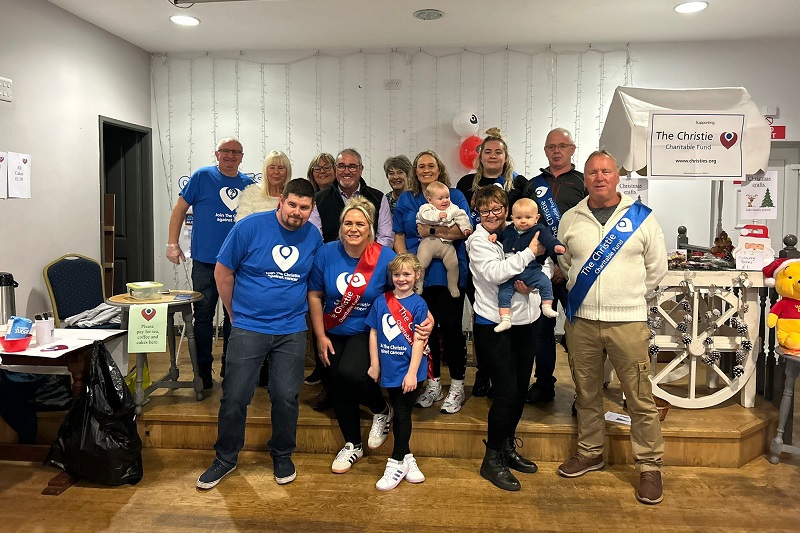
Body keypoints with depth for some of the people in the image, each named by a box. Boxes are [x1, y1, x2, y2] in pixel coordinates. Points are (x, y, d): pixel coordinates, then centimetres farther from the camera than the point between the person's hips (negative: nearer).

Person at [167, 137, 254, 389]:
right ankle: (203, 369, 17)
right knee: (203, 316, 5)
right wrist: (173, 243, -4)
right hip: (205, 262, -3)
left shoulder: (248, 184, 8)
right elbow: (180, 208, 1)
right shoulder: (202, 176, -1)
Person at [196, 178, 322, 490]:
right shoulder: (249, 228, -8)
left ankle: (282, 456, 26)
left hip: (292, 331, 2)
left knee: (286, 397, 2)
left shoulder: (313, 237, 2)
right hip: (248, 327, -2)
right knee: (235, 396, 0)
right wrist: (236, 314, 6)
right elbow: (223, 272, 0)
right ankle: (225, 458, 22)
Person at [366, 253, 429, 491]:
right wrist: (374, 364, 5)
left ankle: (397, 463, 16)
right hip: (389, 369, 4)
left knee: (403, 415, 3)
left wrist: (412, 372, -16)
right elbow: (374, 333, 8)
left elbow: (419, 340, -11)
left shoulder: (418, 304, -7)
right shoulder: (381, 301, 4)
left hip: (408, 369, -4)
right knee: (399, 415, 14)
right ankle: (407, 458, 29)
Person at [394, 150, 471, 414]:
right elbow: (398, 237, 10)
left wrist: (432, 231, -14)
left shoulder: (455, 196, 5)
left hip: (450, 274, -3)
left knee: (451, 327, -3)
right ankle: (433, 384, 23)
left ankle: (457, 387, 12)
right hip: (417, 274, 3)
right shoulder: (406, 200, 13)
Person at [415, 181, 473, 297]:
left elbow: (462, 218, 10)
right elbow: (424, 216, -13)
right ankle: (418, 284, 8)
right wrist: (437, 216, -17)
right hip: (429, 241, -3)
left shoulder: (453, 208, 17)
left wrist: (466, 228, -6)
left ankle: (453, 286, 14)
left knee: (453, 263, -7)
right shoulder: (425, 207, 6)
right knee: (421, 262, -14)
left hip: (446, 243, 3)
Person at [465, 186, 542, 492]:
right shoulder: (478, 241, -6)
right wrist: (529, 253, -19)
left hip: (525, 321, 6)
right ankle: (492, 460, 10)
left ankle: (508, 447, 32)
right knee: (506, 392, -7)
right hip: (494, 325, -6)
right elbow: (494, 272, -22)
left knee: (521, 389, 13)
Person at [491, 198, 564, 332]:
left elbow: (547, 238, -16)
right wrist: (495, 235, 11)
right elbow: (502, 235, 31)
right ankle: (505, 320, -4)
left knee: (545, 282, -23)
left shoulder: (538, 230, -1)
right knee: (503, 292, -7)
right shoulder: (509, 230, 11)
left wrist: (556, 246, -34)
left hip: (531, 270, -2)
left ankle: (547, 307, -8)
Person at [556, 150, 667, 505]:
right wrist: (587, 292, 9)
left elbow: (656, 268, 7)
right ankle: (590, 453, 31)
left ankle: (649, 466, 17)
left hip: (628, 322, -2)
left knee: (640, 399, 1)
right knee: (586, 393, 14)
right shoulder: (570, 219, 6)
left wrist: (627, 297, 8)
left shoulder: (641, 217, 0)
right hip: (581, 321, 3)